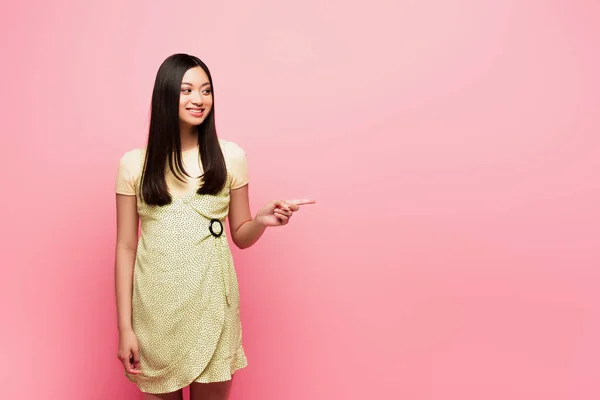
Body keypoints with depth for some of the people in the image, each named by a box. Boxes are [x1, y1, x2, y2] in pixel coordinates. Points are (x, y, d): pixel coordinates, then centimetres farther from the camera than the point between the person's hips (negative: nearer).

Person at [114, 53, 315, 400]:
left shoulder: (230, 156, -1)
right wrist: (125, 327, -2)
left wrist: (262, 220, -16)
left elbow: (240, 236, 6)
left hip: (211, 300, 0)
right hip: (155, 305, 0)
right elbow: (126, 247, 0)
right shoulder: (134, 164, -1)